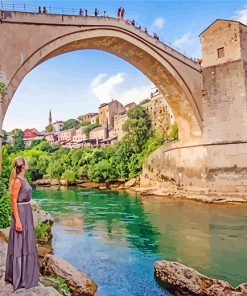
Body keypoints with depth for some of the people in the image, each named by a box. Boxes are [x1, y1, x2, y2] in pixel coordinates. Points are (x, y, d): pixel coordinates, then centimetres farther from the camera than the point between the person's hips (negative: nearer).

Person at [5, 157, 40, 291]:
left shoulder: (23, 179, 10)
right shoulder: (17, 181, -18)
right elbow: (14, 202, -19)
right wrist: (17, 221, -21)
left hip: (27, 213, 9)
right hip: (20, 213, -9)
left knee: (27, 243, 18)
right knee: (19, 246, 1)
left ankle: (25, 273, 32)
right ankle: (19, 278, 13)